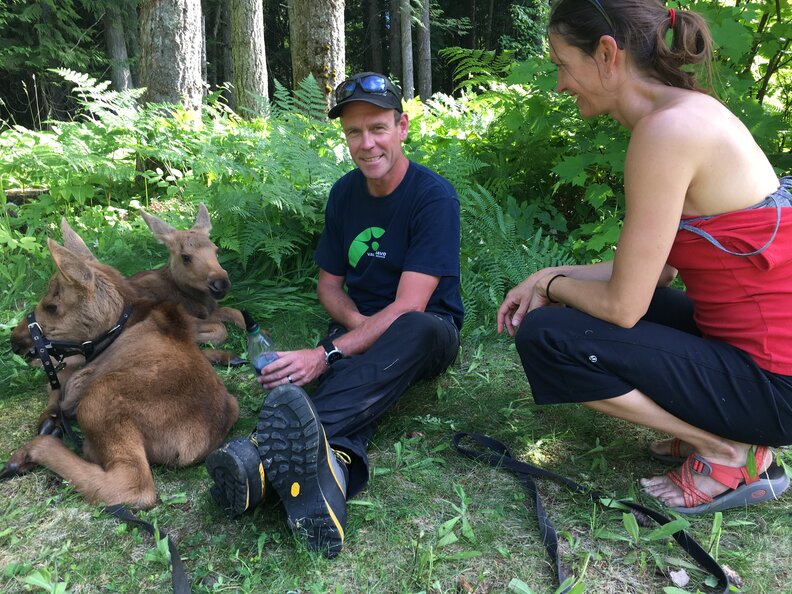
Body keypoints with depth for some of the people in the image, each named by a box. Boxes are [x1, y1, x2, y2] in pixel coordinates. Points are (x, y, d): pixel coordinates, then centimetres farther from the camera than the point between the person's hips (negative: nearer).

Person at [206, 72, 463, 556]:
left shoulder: (435, 197, -15)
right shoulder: (345, 194, 4)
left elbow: (408, 307, -23)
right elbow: (329, 284, 11)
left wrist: (327, 354, -33)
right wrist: (357, 323, -12)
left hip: (427, 336, -4)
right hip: (358, 328, 4)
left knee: (414, 330, -41)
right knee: (350, 391, -32)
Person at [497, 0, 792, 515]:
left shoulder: (667, 128, -23)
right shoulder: (690, 111, 7)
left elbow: (623, 305, -20)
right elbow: (653, 270, 11)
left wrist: (551, 285, 0)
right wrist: (550, 277, 7)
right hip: (743, 339, 9)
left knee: (545, 337, -13)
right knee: (580, 301, 17)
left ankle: (732, 456, -1)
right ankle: (710, 430, 15)